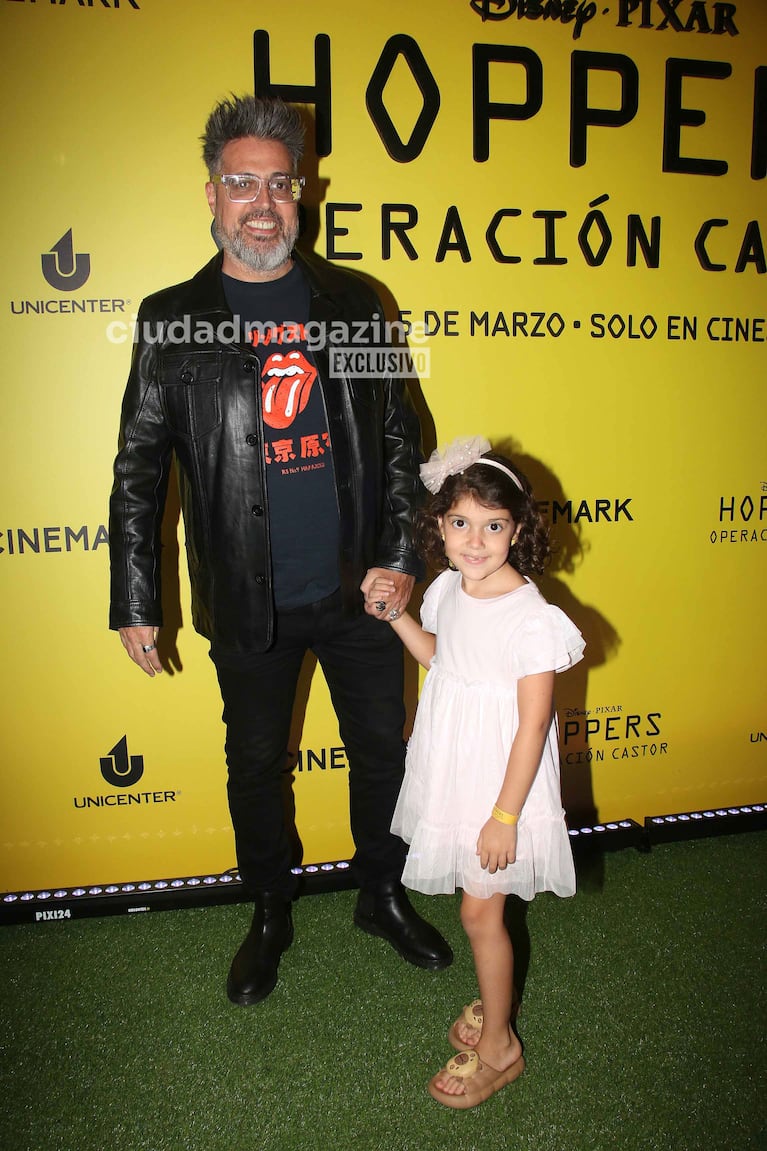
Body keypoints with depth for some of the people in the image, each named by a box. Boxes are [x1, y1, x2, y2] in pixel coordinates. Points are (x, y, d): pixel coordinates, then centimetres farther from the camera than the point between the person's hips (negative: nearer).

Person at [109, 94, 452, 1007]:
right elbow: (138, 469, -1)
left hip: (359, 591, 2)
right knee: (256, 764, 15)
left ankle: (383, 898, 40)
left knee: (383, 751, 14)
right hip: (248, 607, -1)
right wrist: (134, 602, -3)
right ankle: (270, 916, 40)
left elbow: (400, 437, 4)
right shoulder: (171, 319, -2)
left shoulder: (352, 302, 2)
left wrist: (400, 557, -5)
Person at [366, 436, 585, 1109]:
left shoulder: (531, 618, -25)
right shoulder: (448, 589, -4)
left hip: (502, 780, -6)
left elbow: (533, 726, -20)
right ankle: (495, 998, 44)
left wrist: (505, 815, -17)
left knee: (480, 911, 6)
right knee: (480, 902, 21)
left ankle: (497, 1046, 28)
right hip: (452, 770, 6)